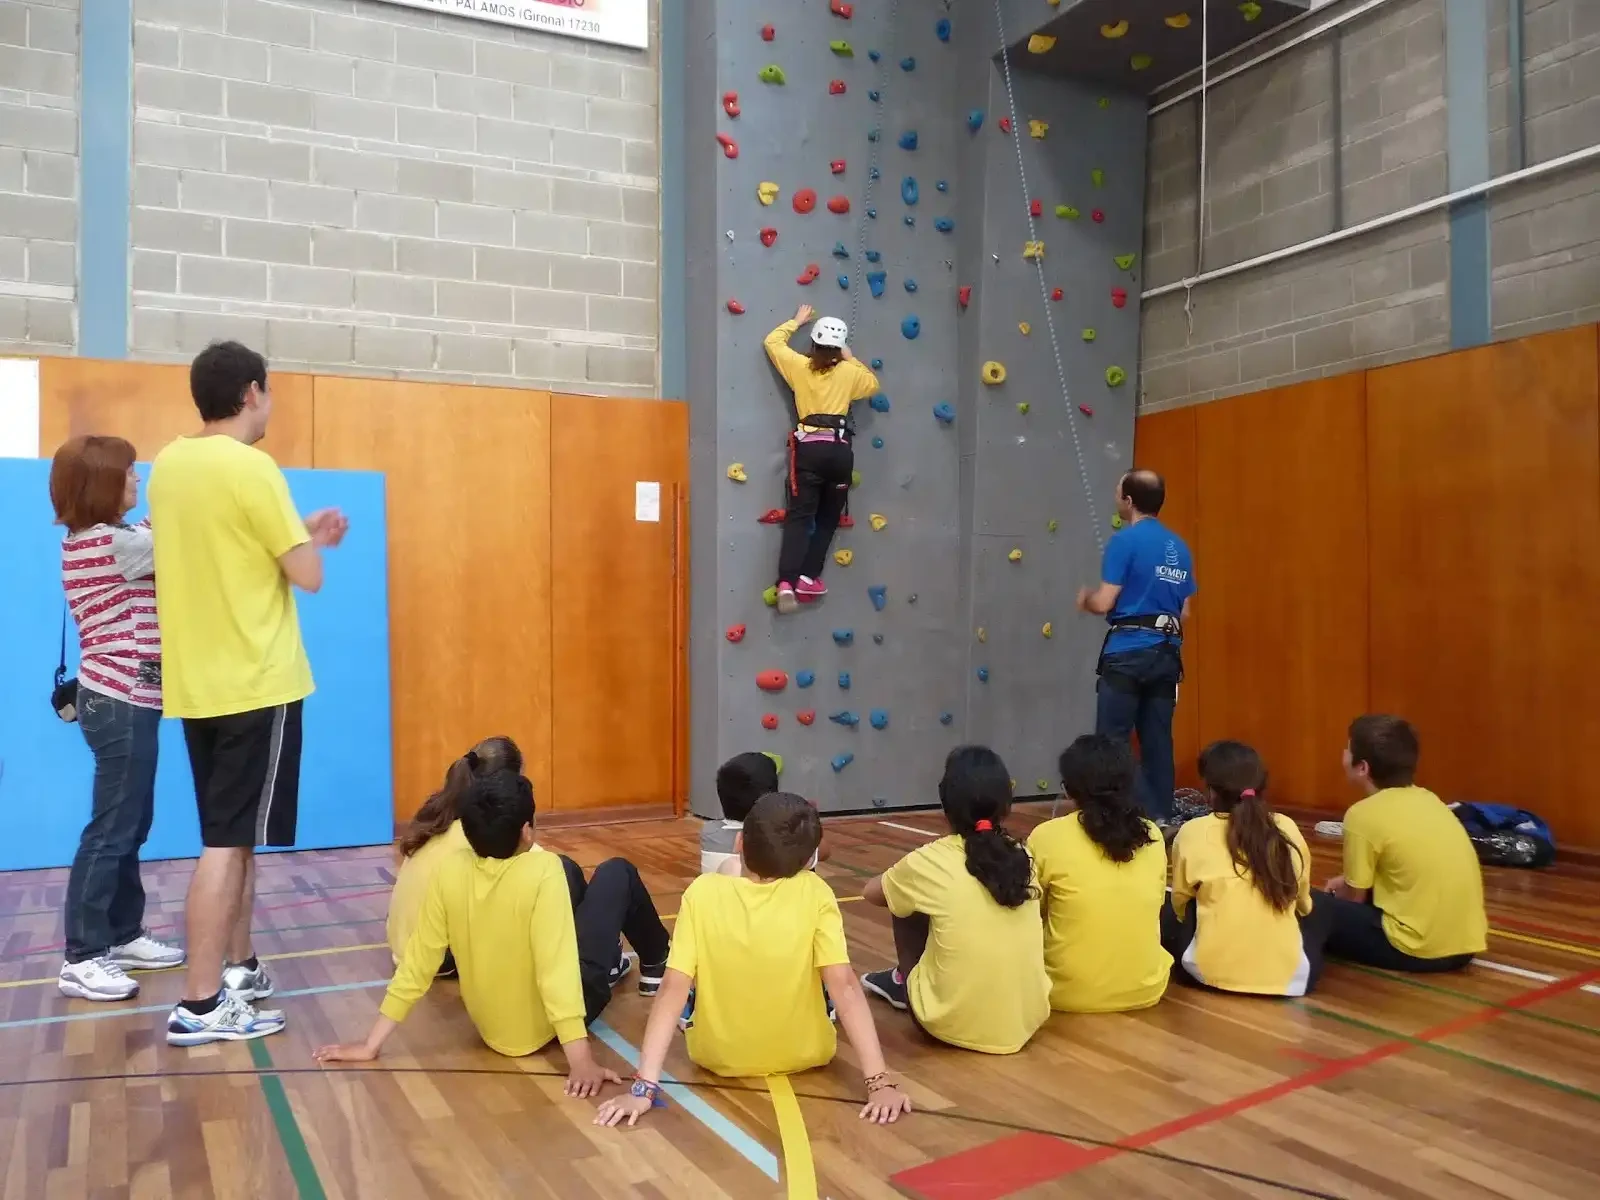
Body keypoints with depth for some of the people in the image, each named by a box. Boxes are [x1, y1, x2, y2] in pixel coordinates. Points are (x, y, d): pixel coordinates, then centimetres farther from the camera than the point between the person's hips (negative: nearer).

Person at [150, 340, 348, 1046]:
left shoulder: (168, 465, 9)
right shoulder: (251, 468, -15)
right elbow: (307, 575, -15)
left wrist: (300, 532, 20)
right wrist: (310, 542, 6)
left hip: (196, 683, 8)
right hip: (255, 684, -8)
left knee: (234, 836, 18)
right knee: (230, 842, -3)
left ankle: (239, 969, 27)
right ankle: (199, 1006, 2)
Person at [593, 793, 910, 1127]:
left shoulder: (703, 893, -19)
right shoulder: (815, 894, -19)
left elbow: (674, 989, -22)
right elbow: (845, 987, -24)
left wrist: (645, 1087, -22)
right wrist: (879, 1081, -23)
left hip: (717, 1056, 0)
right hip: (805, 1055, 0)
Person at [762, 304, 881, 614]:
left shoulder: (799, 366, 7)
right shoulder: (848, 372, 9)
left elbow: (773, 341, 23)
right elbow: (873, 383, 30)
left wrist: (797, 321, 35)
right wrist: (851, 359, 35)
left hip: (809, 447, 0)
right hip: (840, 449, 1)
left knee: (799, 516, -4)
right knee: (828, 519, 12)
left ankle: (787, 582, -19)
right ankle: (808, 578, 3)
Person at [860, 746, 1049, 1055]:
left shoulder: (932, 861, -12)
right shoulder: (1022, 857, -1)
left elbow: (872, 892, 8)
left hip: (953, 1024, -4)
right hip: (1027, 1022, 4)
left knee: (905, 905, 13)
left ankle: (904, 984, 33)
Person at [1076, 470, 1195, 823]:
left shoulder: (1125, 540, -9)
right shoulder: (1180, 548, 12)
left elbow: (1104, 603, -13)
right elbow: (1184, 611, 16)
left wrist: (1085, 598, 8)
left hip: (1128, 653, -7)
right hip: (1167, 654, 7)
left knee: (1112, 741, -2)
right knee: (1158, 741, 10)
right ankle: (1159, 817, 13)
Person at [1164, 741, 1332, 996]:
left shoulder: (1193, 833, -6)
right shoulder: (1288, 829, 1)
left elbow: (1180, 904, 7)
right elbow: (1302, 903, 15)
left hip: (1211, 971, -1)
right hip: (1288, 973, 1)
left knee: (1166, 914, 27)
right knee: (1319, 908, 30)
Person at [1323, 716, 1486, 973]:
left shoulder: (1364, 814, -11)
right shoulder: (1428, 799, 10)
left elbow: (1355, 899, -1)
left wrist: (1335, 894, 20)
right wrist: (1348, 881, 27)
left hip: (1420, 949, -7)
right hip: (1464, 944, 7)